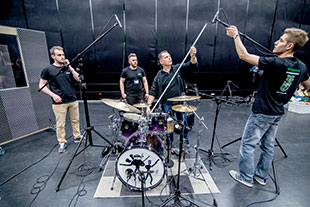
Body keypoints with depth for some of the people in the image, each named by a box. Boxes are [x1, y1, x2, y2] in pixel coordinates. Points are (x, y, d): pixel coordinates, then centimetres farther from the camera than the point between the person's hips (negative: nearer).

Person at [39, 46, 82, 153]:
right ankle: (62, 143, 19)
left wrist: (70, 67, -9)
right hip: (59, 102, -4)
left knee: (75, 120, 13)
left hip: (73, 100, 4)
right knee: (60, 124, 4)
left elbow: (78, 79, -1)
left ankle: (77, 136, 30)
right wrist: (53, 95, -12)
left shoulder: (68, 68, 9)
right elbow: (41, 85, -1)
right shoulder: (48, 70, -3)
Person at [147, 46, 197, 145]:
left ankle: (185, 138, 39)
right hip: (167, 104, 0)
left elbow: (192, 65, -9)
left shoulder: (178, 68, 1)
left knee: (183, 121, 12)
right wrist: (149, 105, -12)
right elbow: (153, 92, -2)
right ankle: (169, 141, 33)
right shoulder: (158, 76, -1)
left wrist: (193, 56, -31)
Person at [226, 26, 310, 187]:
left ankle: (246, 177, 20)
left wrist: (235, 35, -10)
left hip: (262, 113, -8)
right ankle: (261, 176, 35)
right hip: (277, 113, 9)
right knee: (268, 146, 18)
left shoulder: (276, 64, -23)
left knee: (248, 144, 6)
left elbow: (243, 55, -23)